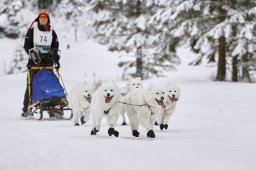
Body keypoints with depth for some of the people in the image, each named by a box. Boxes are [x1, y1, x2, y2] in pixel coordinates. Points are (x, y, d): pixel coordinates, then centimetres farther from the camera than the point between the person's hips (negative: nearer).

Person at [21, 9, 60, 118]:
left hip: (47, 61, 3)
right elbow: (27, 45, 2)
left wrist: (55, 58, 0)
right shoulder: (32, 30, 6)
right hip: (34, 61, -2)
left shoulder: (52, 32, 15)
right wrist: (32, 53, -14)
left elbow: (55, 46, 16)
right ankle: (26, 109, -6)